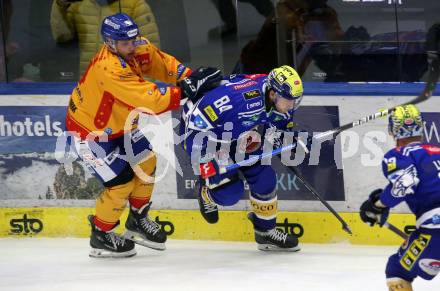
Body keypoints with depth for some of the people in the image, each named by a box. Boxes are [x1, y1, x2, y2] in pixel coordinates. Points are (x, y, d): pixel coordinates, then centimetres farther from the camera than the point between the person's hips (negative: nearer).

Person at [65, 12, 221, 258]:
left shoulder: (138, 48, -14)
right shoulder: (110, 69, -39)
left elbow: (165, 64, -3)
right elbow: (150, 100, -41)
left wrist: (191, 78, -20)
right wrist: (187, 90, -40)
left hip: (118, 124, 9)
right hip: (89, 130, -9)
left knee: (146, 163, 13)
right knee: (122, 182, -8)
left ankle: (138, 221, 32)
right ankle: (101, 237, 11)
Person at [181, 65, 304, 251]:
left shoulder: (281, 101, -15)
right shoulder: (240, 98, -41)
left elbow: (281, 127, 8)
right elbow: (198, 122, -35)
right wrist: (205, 165, -30)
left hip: (237, 135, 8)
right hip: (199, 129, -8)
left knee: (264, 178, 1)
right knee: (229, 191, -13)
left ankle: (266, 232, 20)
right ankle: (206, 193, 23)